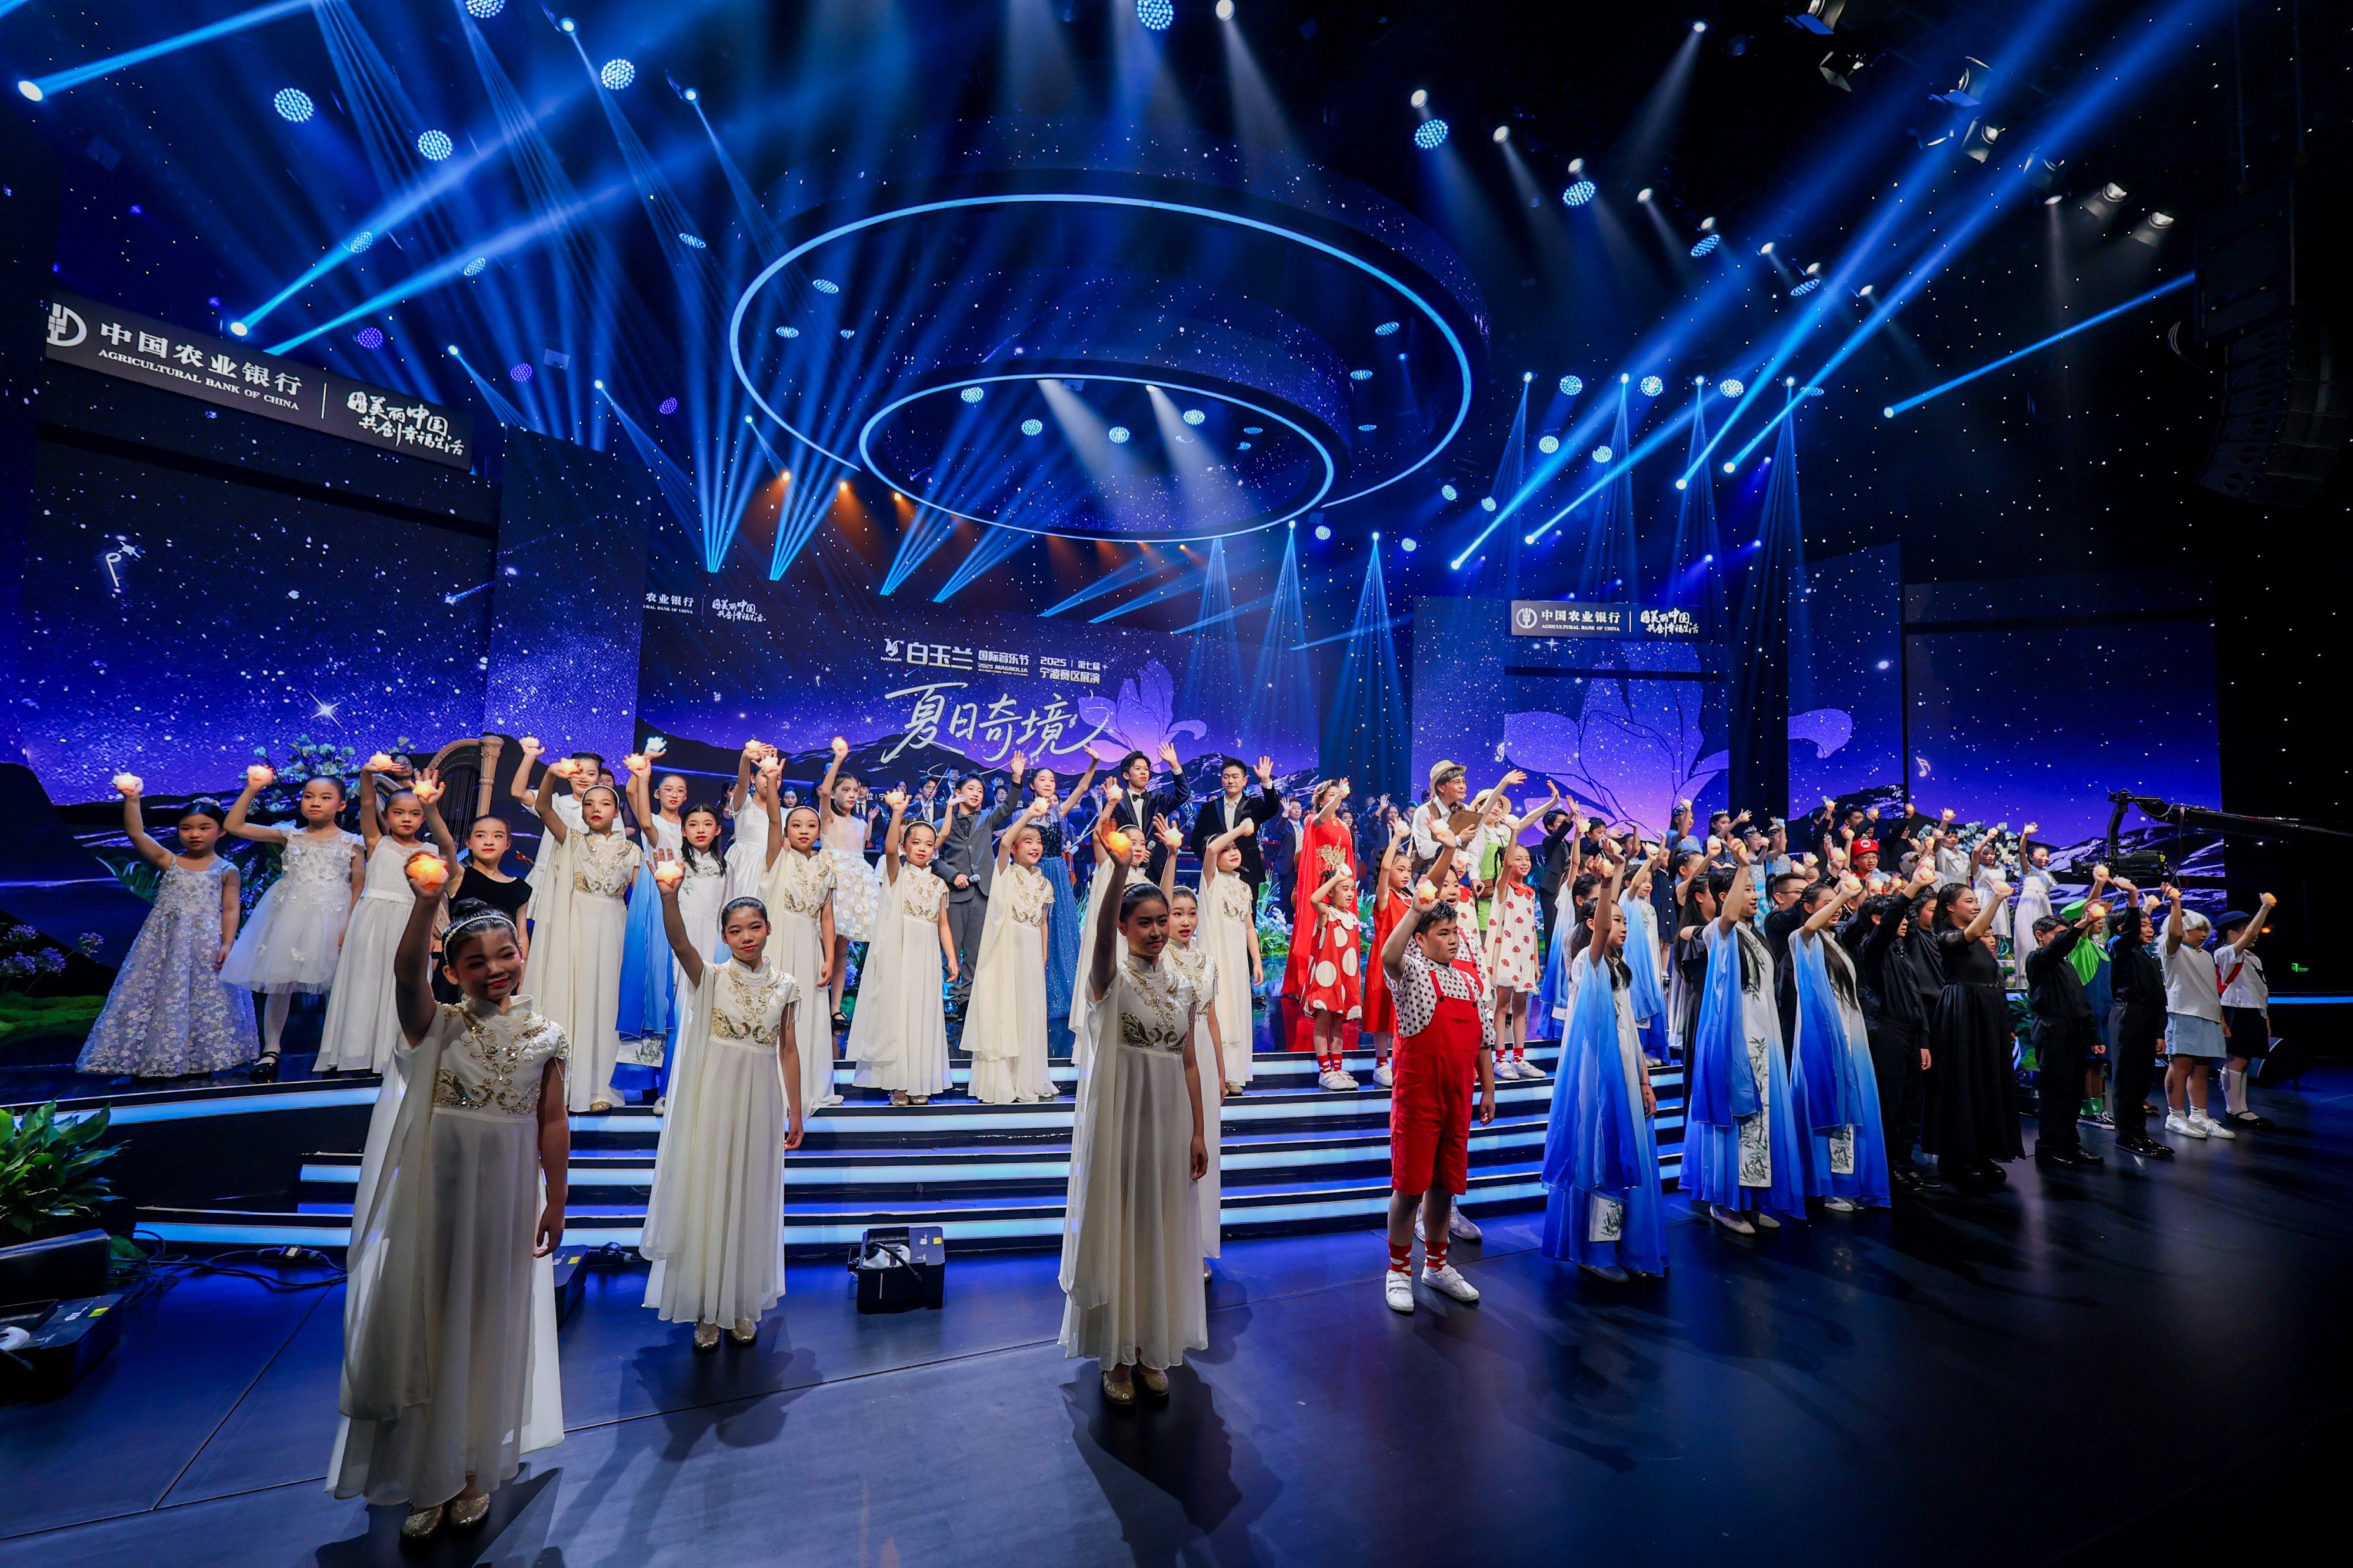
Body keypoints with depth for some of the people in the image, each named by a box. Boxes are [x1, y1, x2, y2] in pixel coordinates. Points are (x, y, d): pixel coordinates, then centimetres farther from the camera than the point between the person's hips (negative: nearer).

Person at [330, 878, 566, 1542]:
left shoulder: (546, 1036, -5)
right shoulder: (437, 1024, -8)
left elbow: (553, 1125, -2)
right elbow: (405, 971, -30)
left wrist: (555, 1202, 0)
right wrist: (426, 904, -45)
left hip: (509, 1195, 1)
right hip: (438, 1190, -1)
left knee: (490, 1327, 14)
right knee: (430, 1320, 10)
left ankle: (474, 1471, 35)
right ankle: (430, 1477, 31)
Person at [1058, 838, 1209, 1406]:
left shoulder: (1182, 987, 7)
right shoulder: (1110, 977, -8)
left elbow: (1189, 1063, 9)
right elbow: (1099, 930, -31)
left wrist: (1198, 1132, 5)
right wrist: (1117, 867, -46)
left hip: (1168, 1122, 4)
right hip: (1118, 1119, -4)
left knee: (1159, 1232, 13)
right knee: (1114, 1228, 5)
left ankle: (1152, 1349, 29)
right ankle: (1116, 1354, 22)